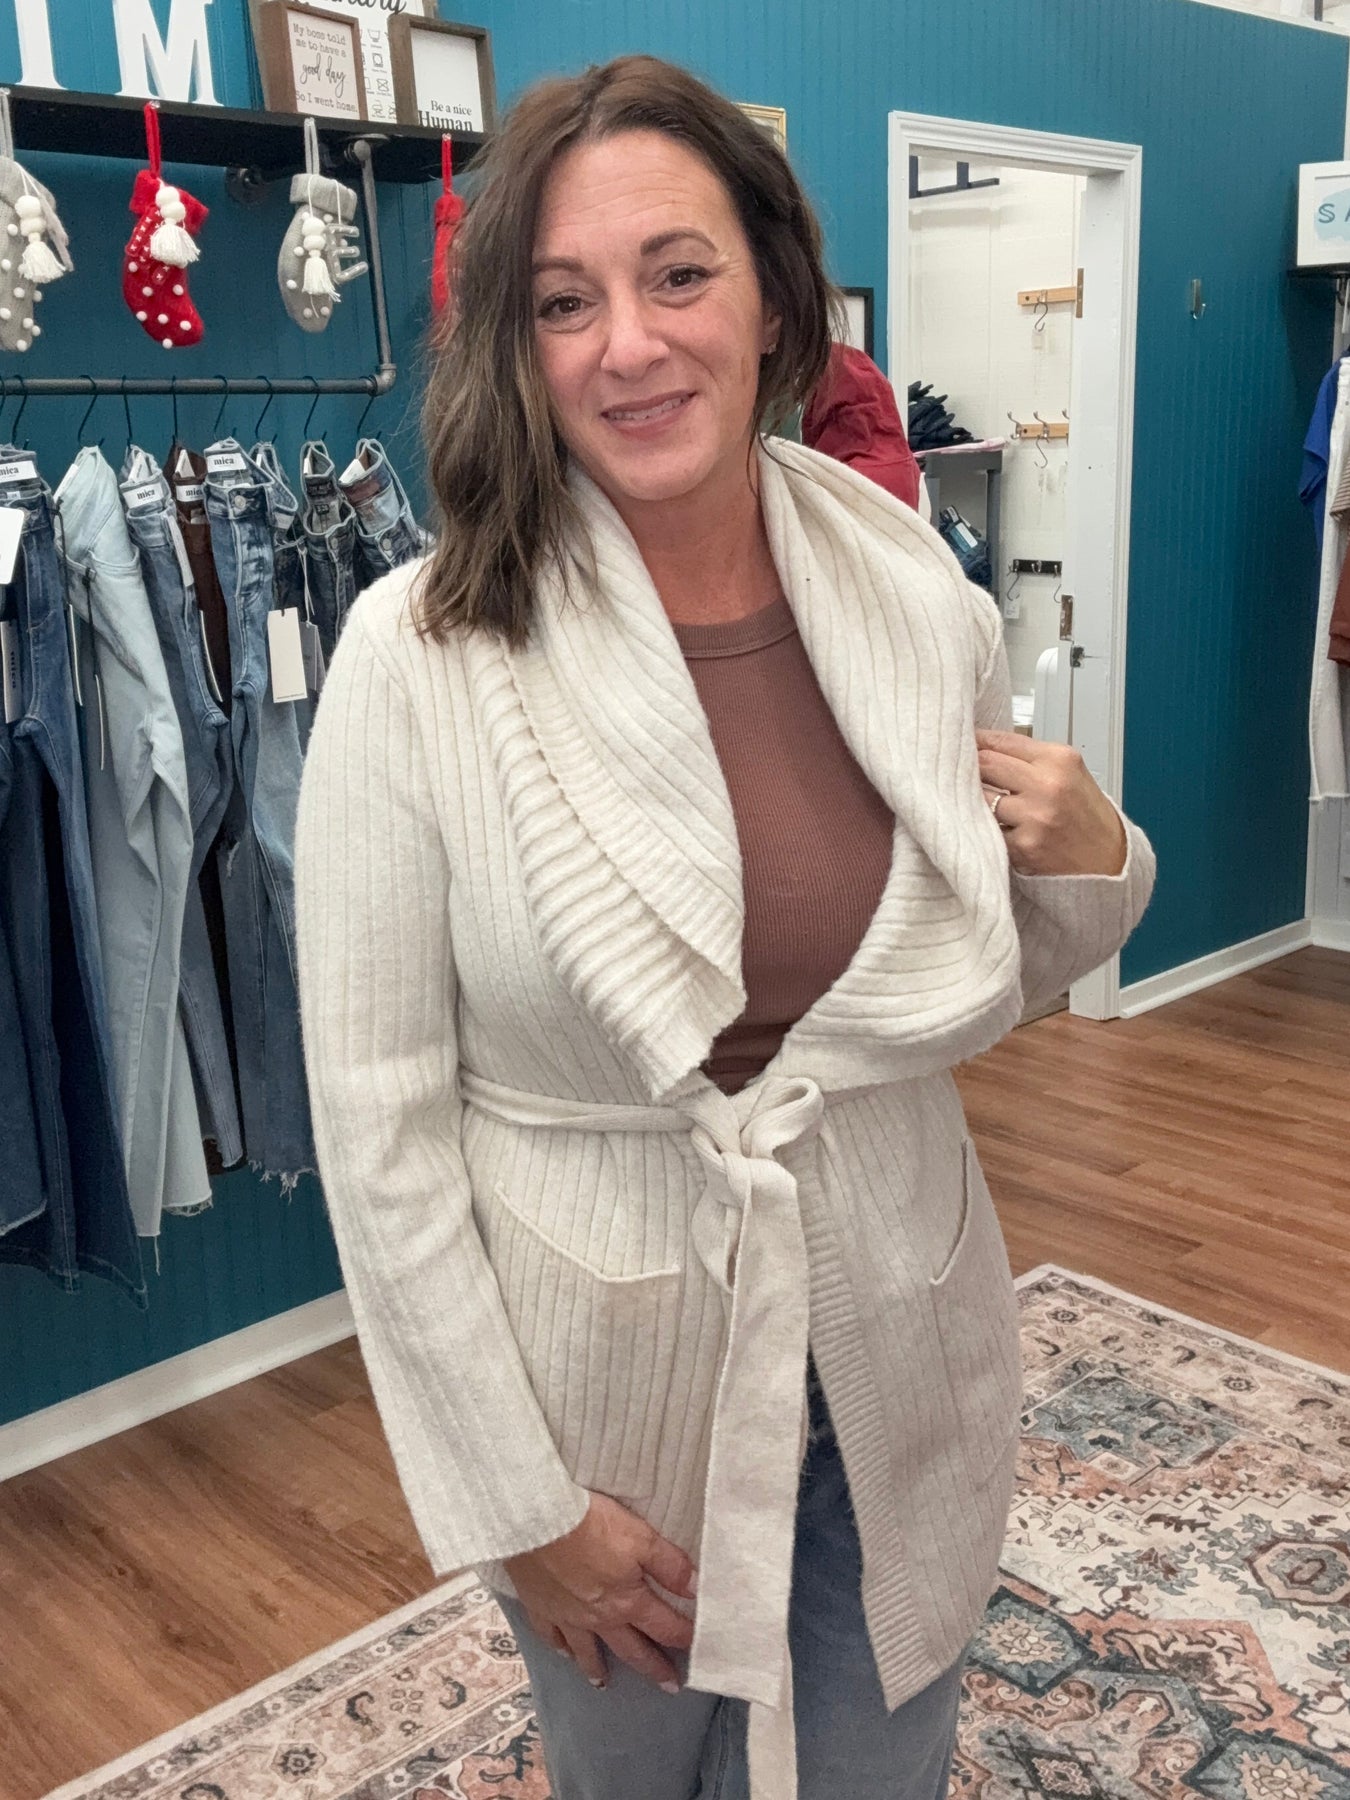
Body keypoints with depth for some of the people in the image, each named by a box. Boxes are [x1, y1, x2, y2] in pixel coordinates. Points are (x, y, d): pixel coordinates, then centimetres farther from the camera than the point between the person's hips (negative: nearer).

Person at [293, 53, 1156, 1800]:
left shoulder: (927, 608, -7)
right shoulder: (419, 659, -18)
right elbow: (380, 1126, -14)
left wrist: (1090, 865, -13)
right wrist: (522, 1507, -11)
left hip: (899, 1356, 3)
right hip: (594, 1385, -2)